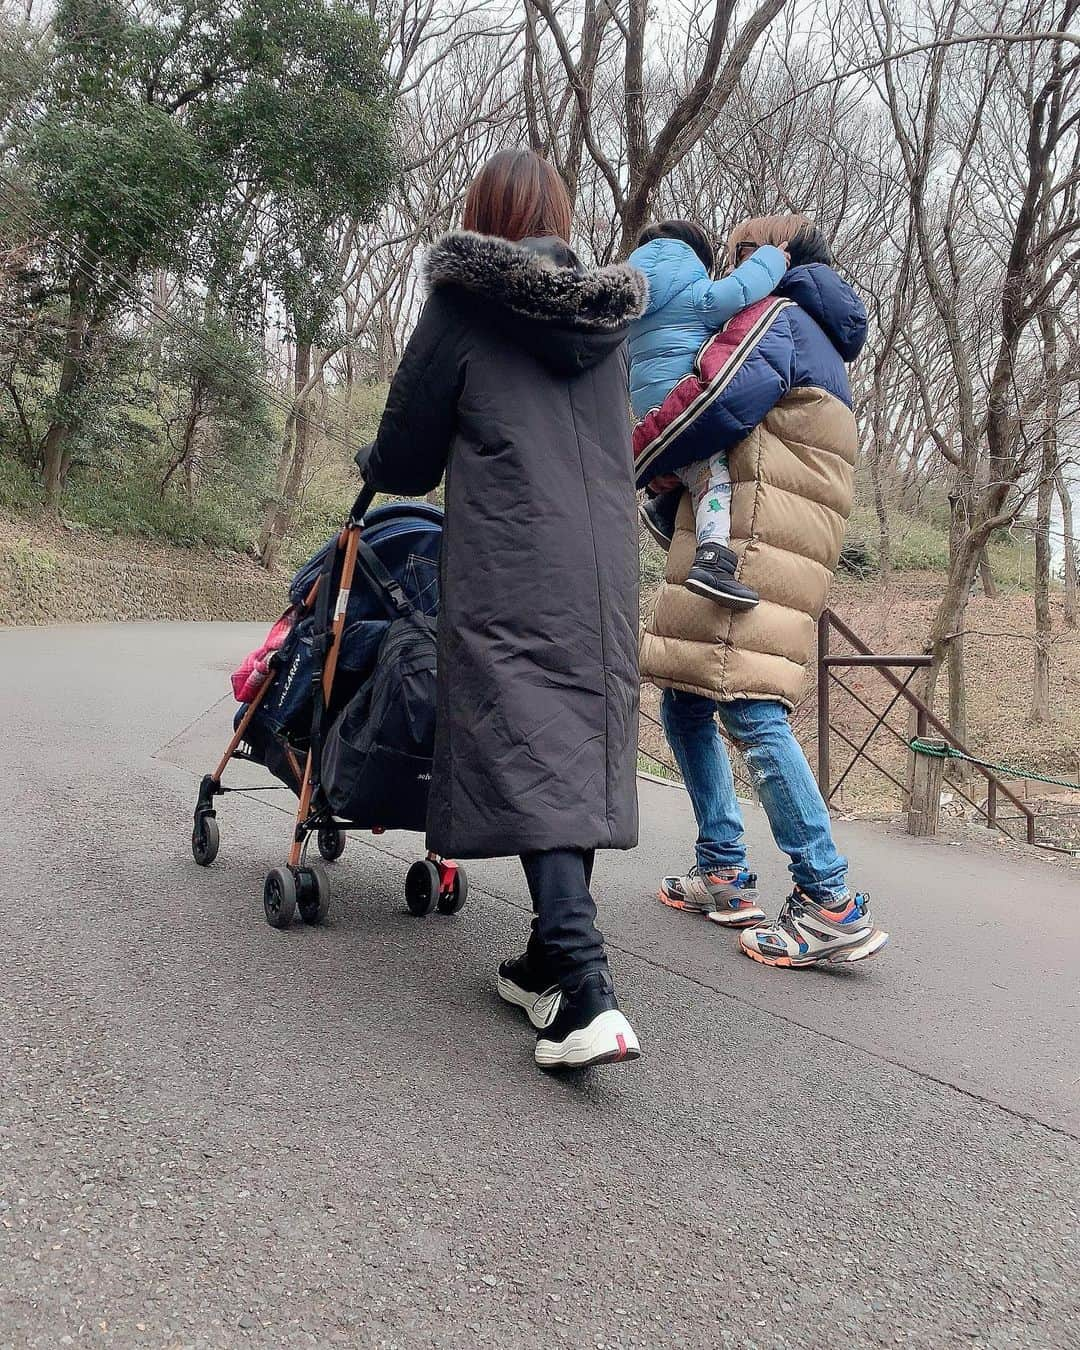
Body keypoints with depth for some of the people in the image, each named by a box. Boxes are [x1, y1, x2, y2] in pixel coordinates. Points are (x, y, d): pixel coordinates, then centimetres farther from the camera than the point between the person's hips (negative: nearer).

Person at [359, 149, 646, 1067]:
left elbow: (409, 458, 5)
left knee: (526, 756, -9)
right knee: (584, 745, 10)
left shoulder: (464, 302, 1)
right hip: (607, 563, 6)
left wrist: (372, 466, 27)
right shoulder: (606, 311, 16)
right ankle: (550, 965, 21)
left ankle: (586, 995, -18)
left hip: (508, 567, -6)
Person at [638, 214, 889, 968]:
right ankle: (723, 876, 15)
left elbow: (724, 397, -17)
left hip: (750, 547, -10)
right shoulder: (818, 343, 34)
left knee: (750, 707, -17)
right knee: (684, 701, 13)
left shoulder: (777, 314, 3)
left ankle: (833, 906, -17)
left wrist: (631, 462, -5)